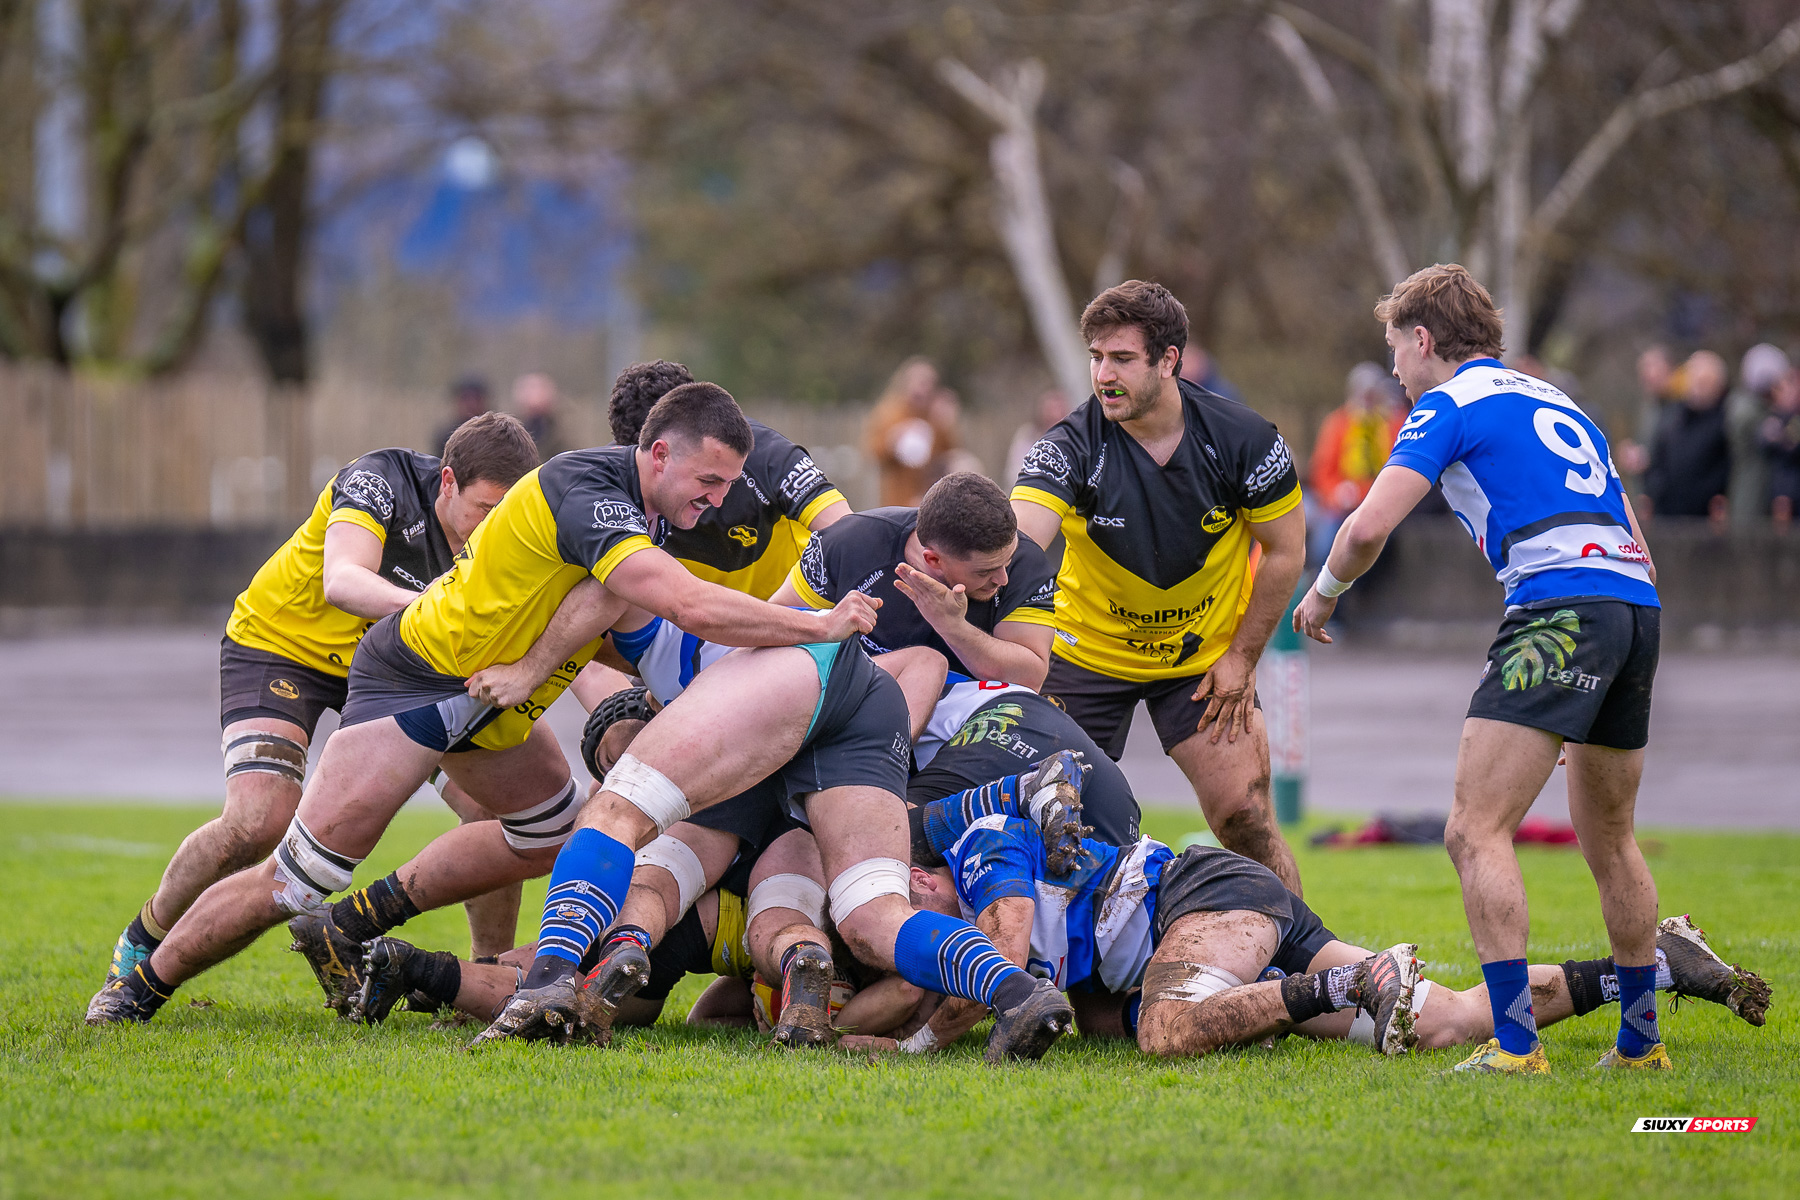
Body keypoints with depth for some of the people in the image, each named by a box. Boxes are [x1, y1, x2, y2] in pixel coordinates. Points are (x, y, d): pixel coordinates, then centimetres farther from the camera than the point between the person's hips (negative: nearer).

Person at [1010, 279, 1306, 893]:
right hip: (1088, 651, 0)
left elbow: (1285, 551, -4)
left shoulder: (1244, 441, -18)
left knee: (1246, 819, -7)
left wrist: (1242, 658, -5)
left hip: (1206, 655, 0)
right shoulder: (1072, 447, -22)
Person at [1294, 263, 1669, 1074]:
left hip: (1557, 604, -8)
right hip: (1638, 607, 8)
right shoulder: (1559, 405, 30)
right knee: (1608, 840, 21)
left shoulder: (1450, 404, 6)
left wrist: (1323, 592, 14)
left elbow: (1370, 526, -7)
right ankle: (1641, 1039, 25)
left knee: (1477, 831, -9)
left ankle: (1515, 1041, -19)